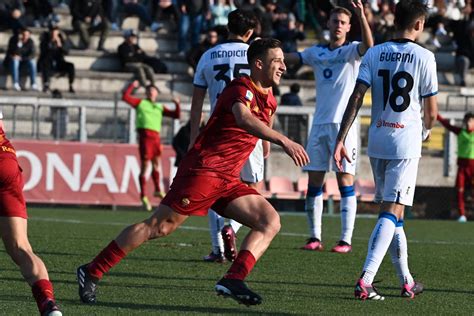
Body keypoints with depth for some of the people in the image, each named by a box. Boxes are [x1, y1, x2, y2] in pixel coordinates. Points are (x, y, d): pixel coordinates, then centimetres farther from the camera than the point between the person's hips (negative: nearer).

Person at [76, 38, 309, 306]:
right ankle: (92, 272, -3)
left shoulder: (269, 100, 15)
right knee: (160, 226, -10)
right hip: (203, 170, -9)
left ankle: (233, 280, -19)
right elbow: (243, 119, -37)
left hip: (228, 181, 9)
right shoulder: (242, 89, -13)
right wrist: (283, 141, -46)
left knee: (271, 222, -7)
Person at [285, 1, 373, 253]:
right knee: (314, 182, 4)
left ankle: (346, 240, -10)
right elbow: (289, 58, 10)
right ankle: (315, 237, 11)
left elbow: (368, 45, -19)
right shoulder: (316, 53, 16)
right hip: (319, 124, 5)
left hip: (343, 124, -5)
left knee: (345, 180, -8)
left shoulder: (351, 51, 1)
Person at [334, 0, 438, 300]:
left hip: (377, 141, 5)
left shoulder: (375, 53, 3)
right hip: (406, 143, -5)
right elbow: (431, 110, -3)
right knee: (392, 213, -7)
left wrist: (340, 140, -5)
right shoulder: (424, 57, -7)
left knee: (392, 211, 16)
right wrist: (425, 130, 20)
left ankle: (407, 281, 25)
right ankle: (366, 280, -22)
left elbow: (356, 98, -4)